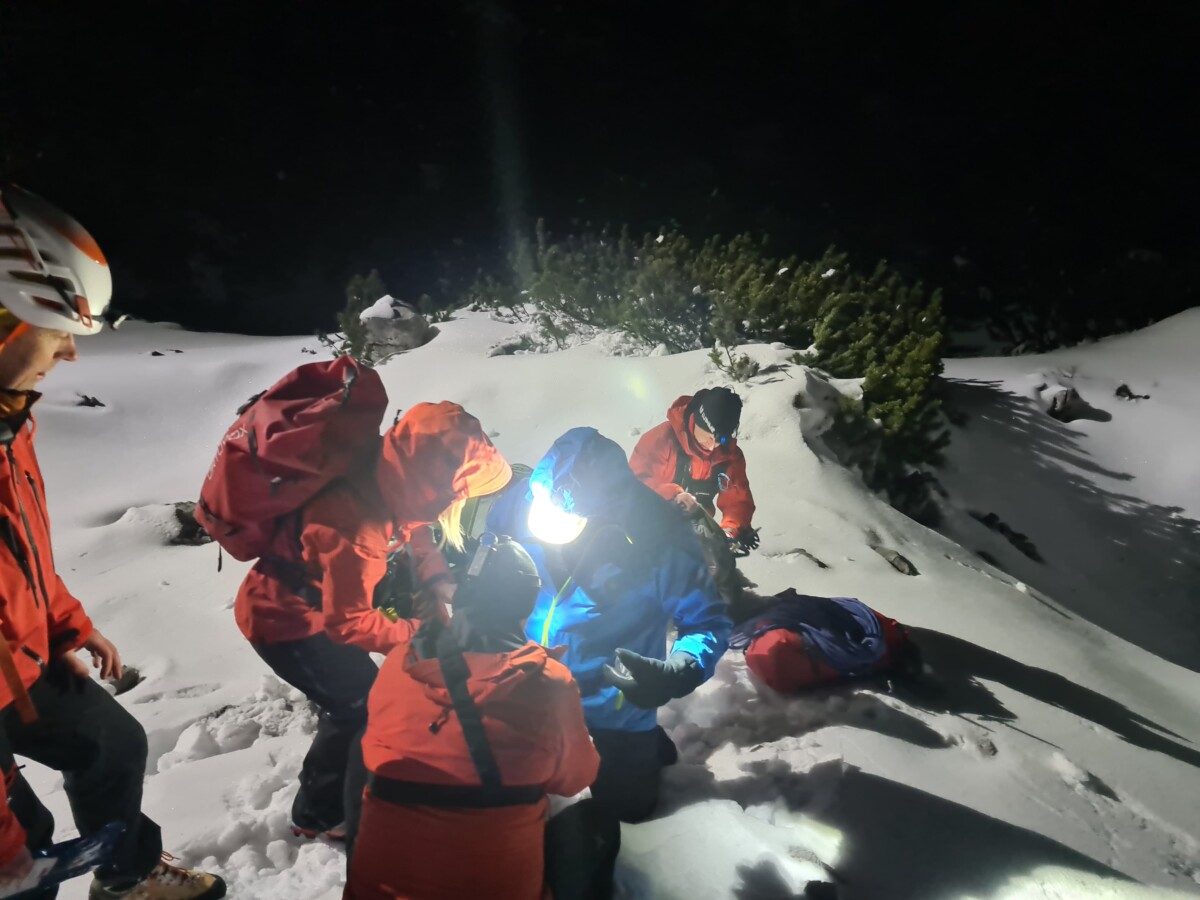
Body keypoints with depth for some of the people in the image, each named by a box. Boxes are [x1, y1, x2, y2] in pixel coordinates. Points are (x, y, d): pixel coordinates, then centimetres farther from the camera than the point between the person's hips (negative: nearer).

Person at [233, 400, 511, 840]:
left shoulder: (385, 478, -17)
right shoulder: (354, 526, -40)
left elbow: (411, 524, 5)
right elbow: (348, 621, -29)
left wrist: (437, 581, -8)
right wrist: (417, 633, -18)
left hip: (318, 602, 8)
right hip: (283, 619, -8)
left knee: (355, 698, 19)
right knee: (360, 708, 2)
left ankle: (325, 791, 43)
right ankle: (318, 813, 25)